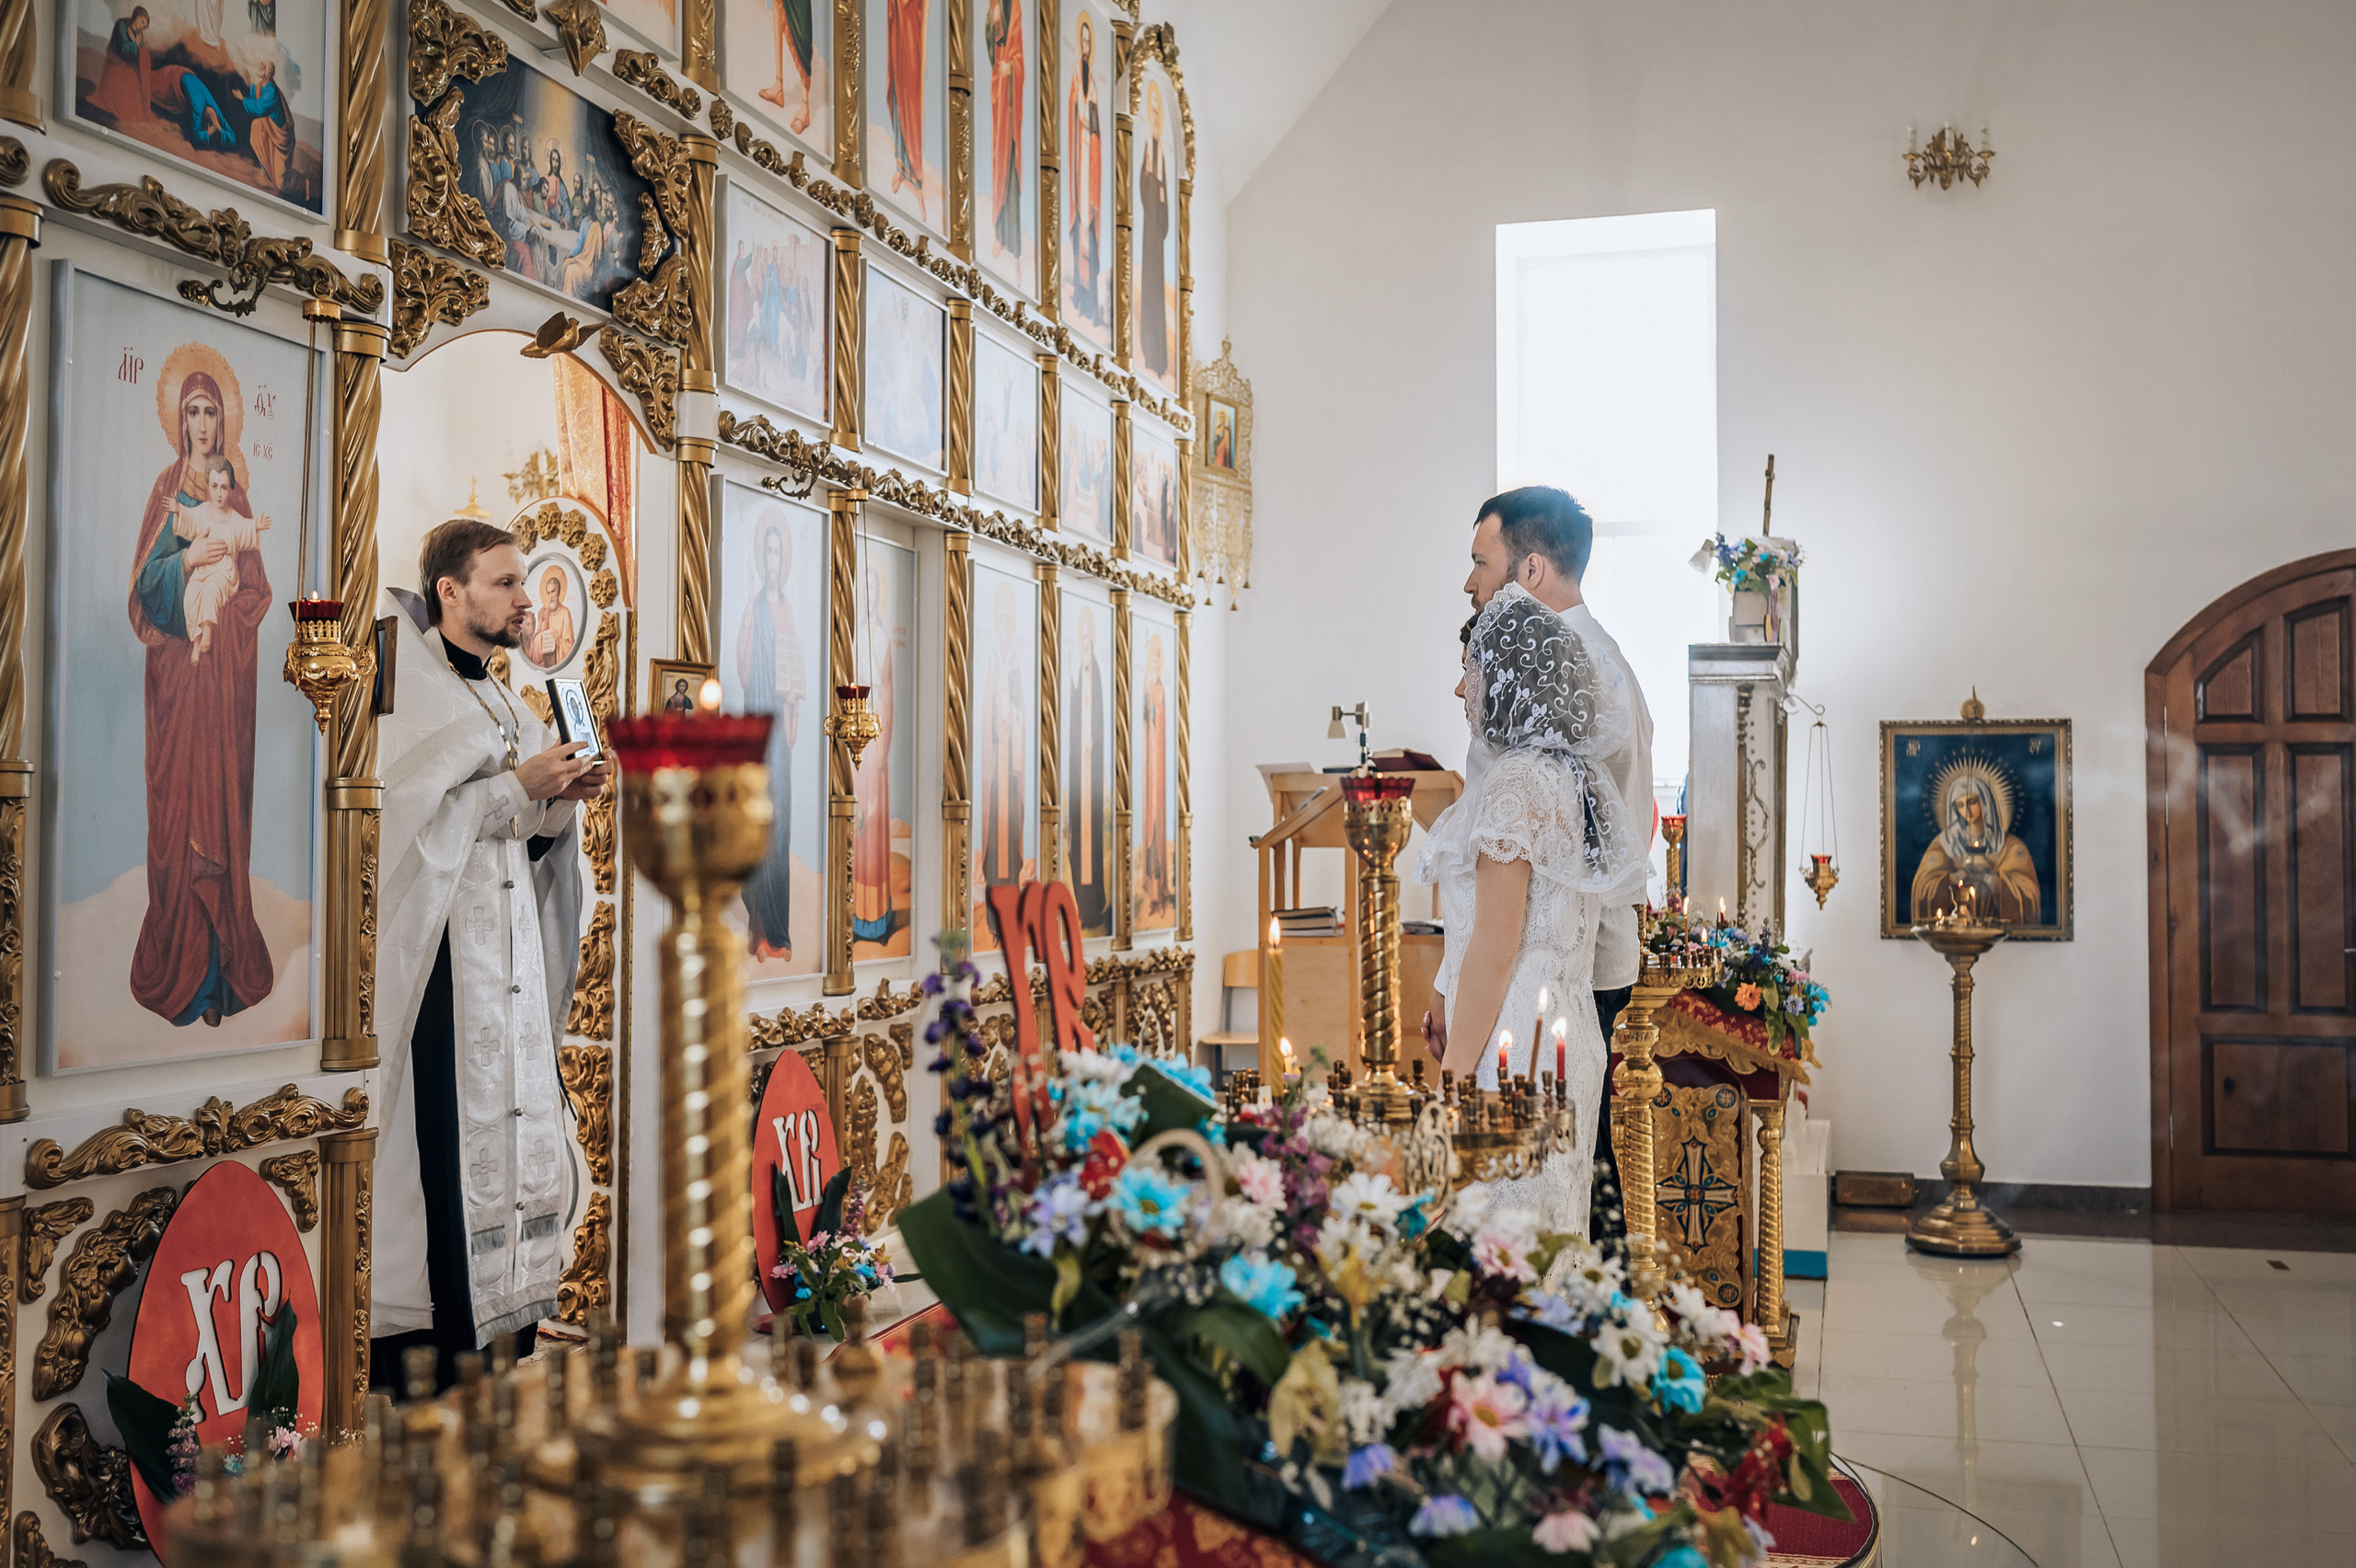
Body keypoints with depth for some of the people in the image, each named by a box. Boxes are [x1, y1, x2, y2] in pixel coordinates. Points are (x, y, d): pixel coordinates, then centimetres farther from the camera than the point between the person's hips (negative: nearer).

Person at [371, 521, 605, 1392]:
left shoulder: (508, 706, 19)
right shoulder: (409, 688, -4)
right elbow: (406, 813, -15)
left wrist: (559, 802, 0)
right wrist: (517, 787, -14)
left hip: (513, 953, 8)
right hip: (436, 952, -8)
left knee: (515, 1132, 6)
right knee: (441, 1142, -10)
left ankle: (504, 1334, 13)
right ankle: (414, 1346, -3)